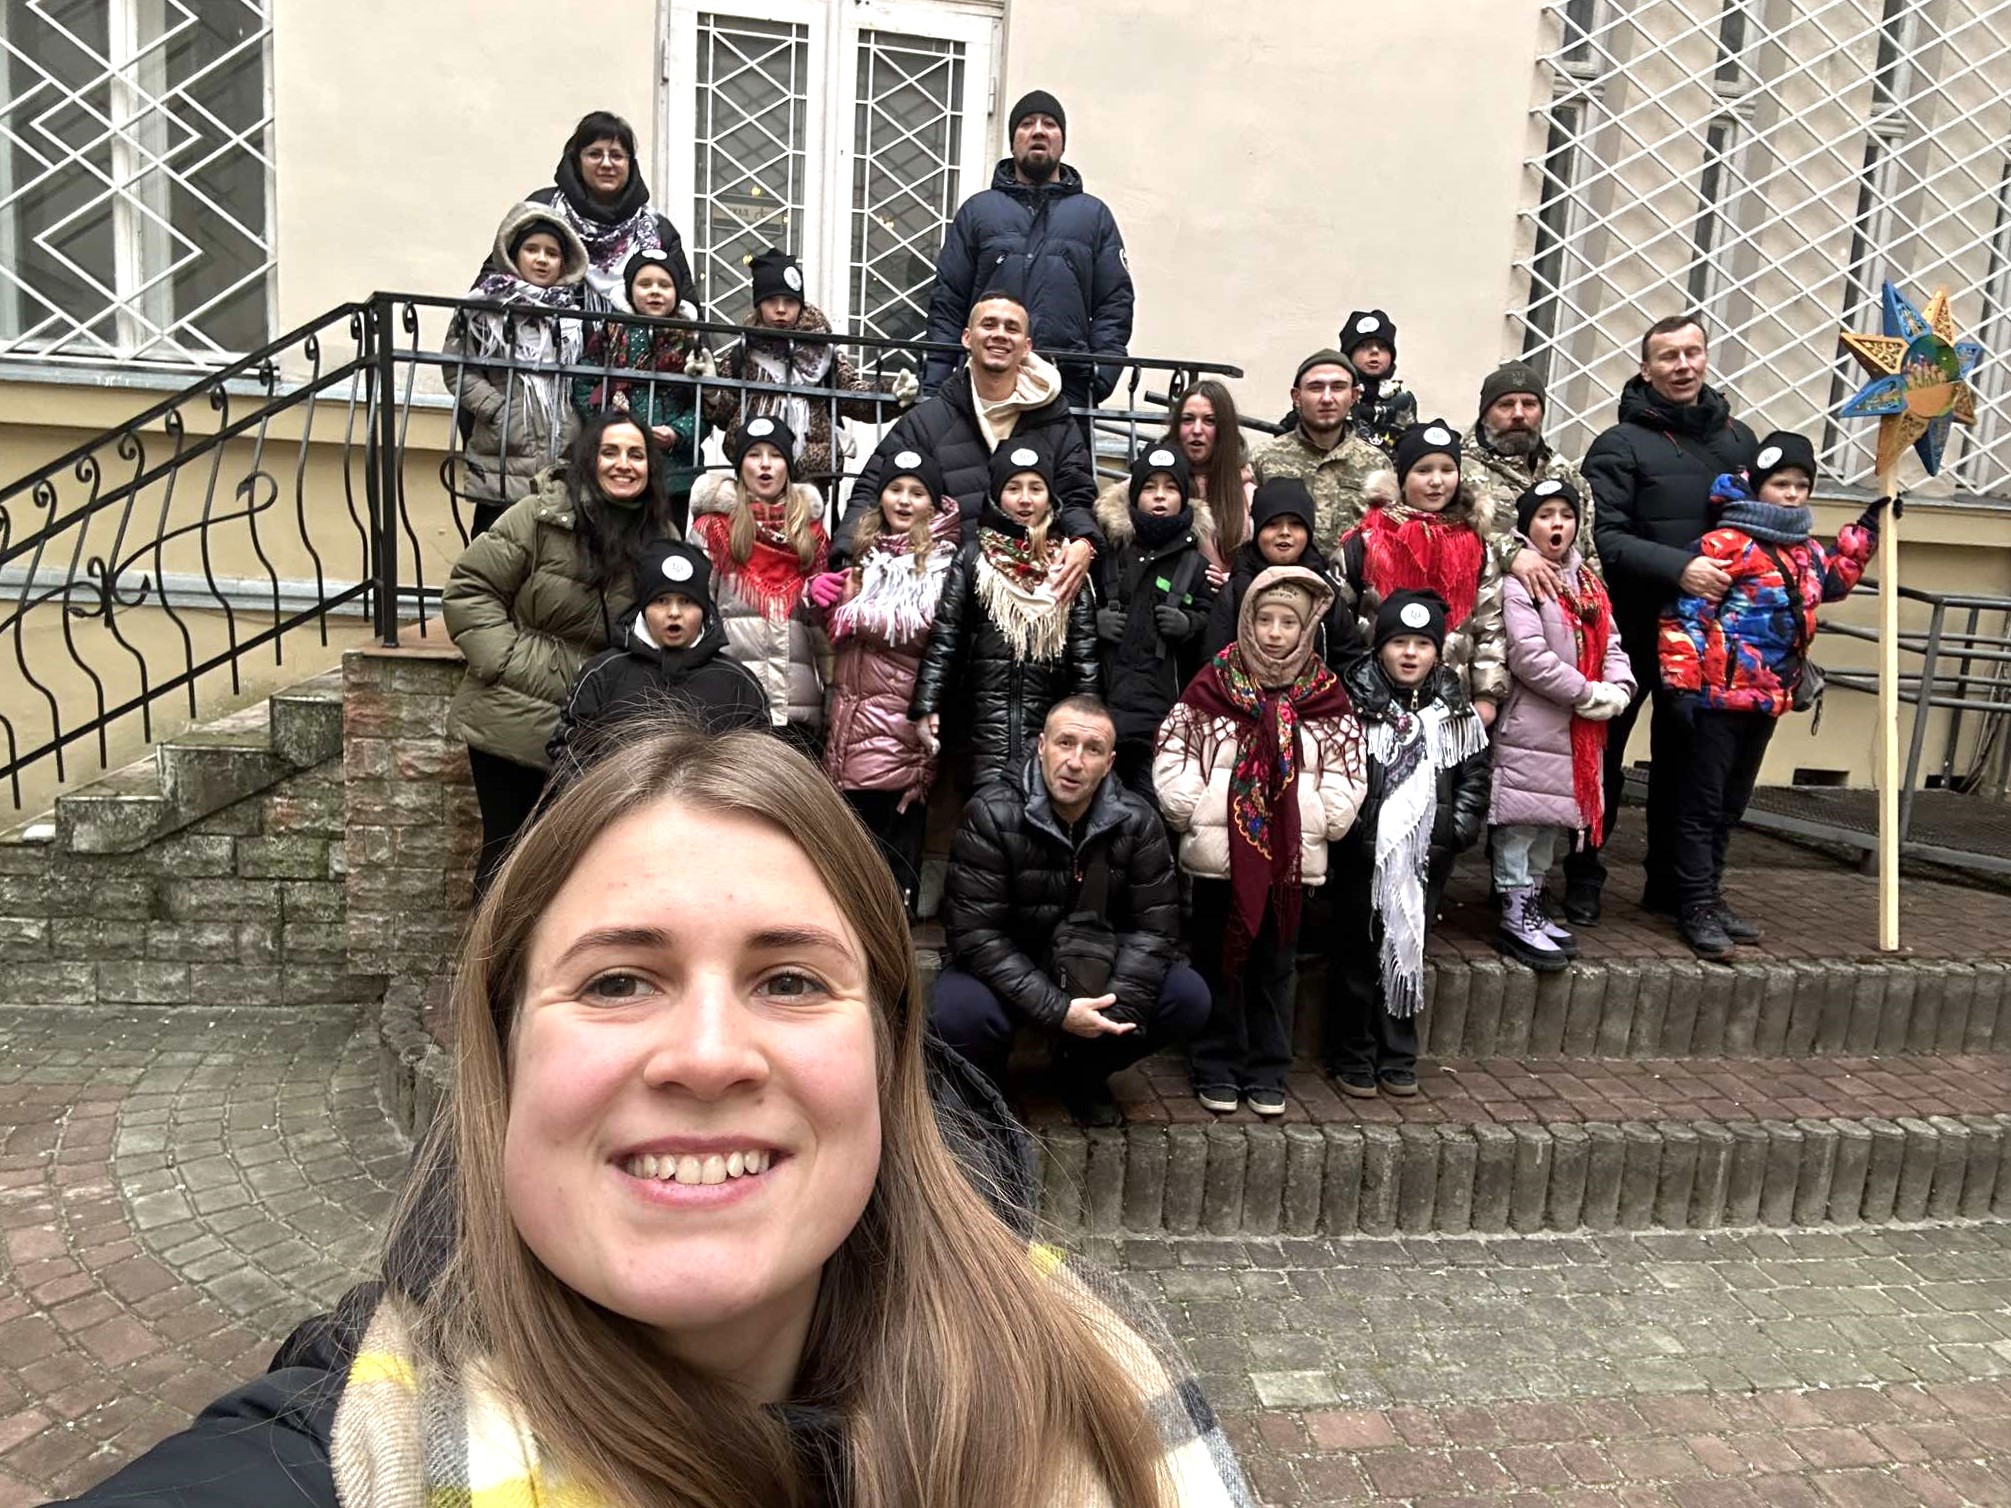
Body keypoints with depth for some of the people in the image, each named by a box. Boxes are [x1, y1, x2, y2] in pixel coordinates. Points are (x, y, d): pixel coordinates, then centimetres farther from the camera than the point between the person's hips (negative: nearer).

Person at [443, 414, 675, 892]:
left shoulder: (659, 538, 2)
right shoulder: (539, 515, -12)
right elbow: (468, 590, -9)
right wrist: (508, 662, -16)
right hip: (512, 722, -3)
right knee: (507, 851, 9)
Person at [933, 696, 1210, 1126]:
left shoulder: (1138, 823, -8)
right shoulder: (991, 815, -19)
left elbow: (1153, 925, -9)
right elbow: (975, 933, -23)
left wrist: (1114, 1007, -25)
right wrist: (1057, 1011, -30)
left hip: (1095, 974, 4)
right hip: (1008, 976, -3)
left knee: (1188, 997, -18)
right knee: (957, 1012, -35)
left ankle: (1085, 1074, 10)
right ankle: (984, 1082, 5)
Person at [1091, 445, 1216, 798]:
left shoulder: (1195, 562, 8)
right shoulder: (1112, 551, 11)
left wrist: (1189, 624, -10)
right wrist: (1095, 620, 0)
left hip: (1165, 702, -1)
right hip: (1111, 696, 2)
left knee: (1152, 795, -6)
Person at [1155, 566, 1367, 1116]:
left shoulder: (1326, 696, 4)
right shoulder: (1212, 685, -1)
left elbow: (1345, 781, 3)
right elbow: (1171, 762, -4)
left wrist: (1323, 821, -8)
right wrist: (1191, 811, -12)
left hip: (1293, 858, 1)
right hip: (1218, 851, -1)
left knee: (1275, 967, 12)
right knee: (1218, 961, 9)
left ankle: (1267, 1073, 23)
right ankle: (1216, 1070, 21)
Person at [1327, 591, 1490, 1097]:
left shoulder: (1456, 712, 7)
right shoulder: (1354, 703, -6)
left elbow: (1474, 776, 13)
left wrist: (1460, 828, 2)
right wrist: (1344, 828, -11)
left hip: (1427, 857, 3)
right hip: (1363, 854, -3)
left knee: (1408, 951, 13)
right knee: (1357, 954, 6)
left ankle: (1398, 1059, 26)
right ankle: (1353, 1059, 20)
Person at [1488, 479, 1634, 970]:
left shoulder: (1587, 583, 16)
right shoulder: (1518, 580, -11)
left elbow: (1610, 645, 14)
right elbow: (1528, 656, -19)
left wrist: (1617, 691, -5)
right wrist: (1589, 695, -15)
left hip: (1580, 730, 8)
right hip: (1530, 727, -8)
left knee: (1556, 820, 15)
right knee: (1523, 820, -5)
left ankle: (1533, 902, 26)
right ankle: (1516, 918, 2)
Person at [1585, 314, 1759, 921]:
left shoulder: (1739, 439, 13)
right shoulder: (1621, 444, -4)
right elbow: (1604, 536, -16)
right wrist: (1678, 567, -27)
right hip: (1630, 627, -5)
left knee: (1684, 756, 12)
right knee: (1604, 753, 2)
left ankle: (1670, 882, 24)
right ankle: (1585, 877, 14)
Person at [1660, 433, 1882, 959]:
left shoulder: (1805, 552, 13)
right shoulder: (1725, 544, -14)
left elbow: (1835, 579, 35)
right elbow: (1683, 619, -17)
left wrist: (1867, 527, 29)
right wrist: (1682, 685, -21)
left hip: (1767, 702, 9)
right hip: (1718, 698, -8)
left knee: (1731, 806, 15)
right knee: (1701, 803, -1)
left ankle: (1707, 894, 25)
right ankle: (1696, 906, 5)